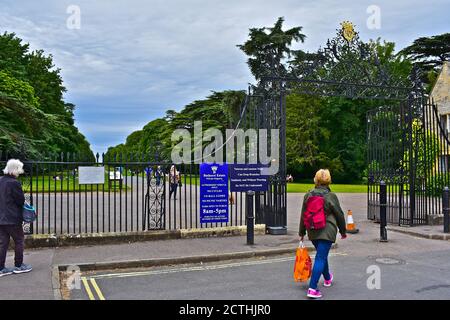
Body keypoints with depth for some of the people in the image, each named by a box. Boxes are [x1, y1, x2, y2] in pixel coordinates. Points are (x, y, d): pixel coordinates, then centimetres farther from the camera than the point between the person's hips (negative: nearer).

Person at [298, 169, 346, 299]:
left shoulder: (308, 195, 1)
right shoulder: (331, 196, -10)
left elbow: (303, 215, 5)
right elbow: (339, 215, -3)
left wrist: (301, 232, 13)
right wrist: (343, 231, 11)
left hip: (312, 231, 5)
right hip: (327, 231, -5)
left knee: (322, 255, 25)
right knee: (320, 258, -4)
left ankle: (327, 278, 47)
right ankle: (312, 288, -9)